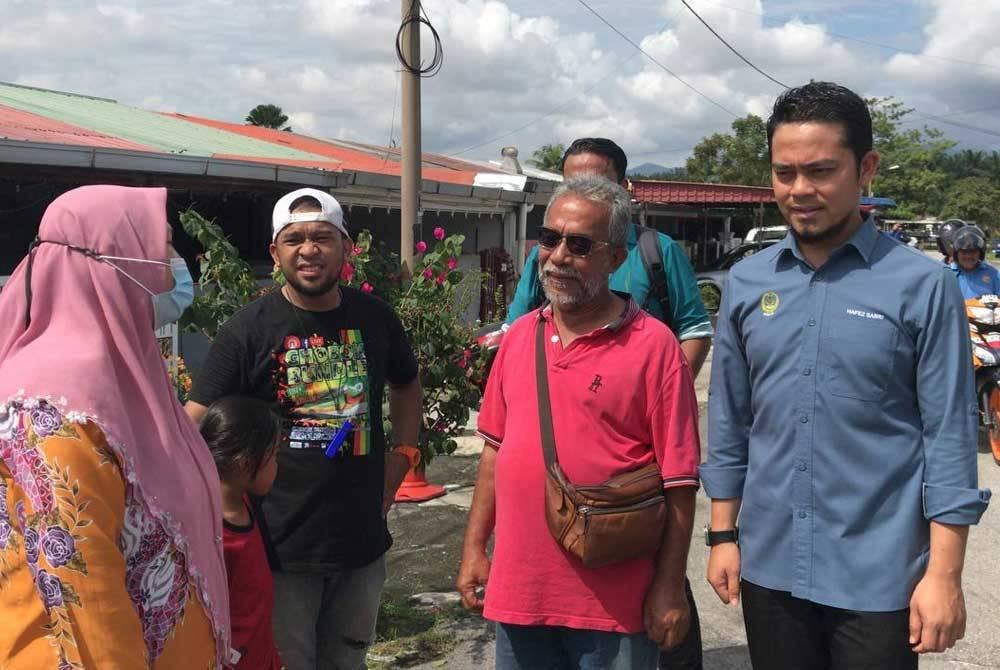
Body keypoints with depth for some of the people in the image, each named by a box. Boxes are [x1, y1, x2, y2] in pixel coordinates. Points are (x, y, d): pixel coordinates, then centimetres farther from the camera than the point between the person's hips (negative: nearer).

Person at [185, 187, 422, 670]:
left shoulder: (375, 318, 2)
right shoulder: (247, 330, -9)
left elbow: (406, 385, 21)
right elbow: (195, 426, -11)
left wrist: (403, 453, 8)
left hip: (362, 541, 4)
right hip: (282, 546, -4)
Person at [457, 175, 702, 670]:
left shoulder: (653, 345, -10)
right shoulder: (518, 336, 6)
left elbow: (679, 480, -10)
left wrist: (670, 586, -10)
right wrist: (474, 547, 10)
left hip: (614, 604, -4)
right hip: (518, 590, 5)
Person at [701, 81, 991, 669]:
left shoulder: (923, 285, -8)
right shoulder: (746, 283, 2)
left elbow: (950, 436, -8)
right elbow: (730, 422, 7)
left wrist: (944, 574, -10)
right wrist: (724, 535, 8)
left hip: (878, 581, -3)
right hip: (769, 569, 3)